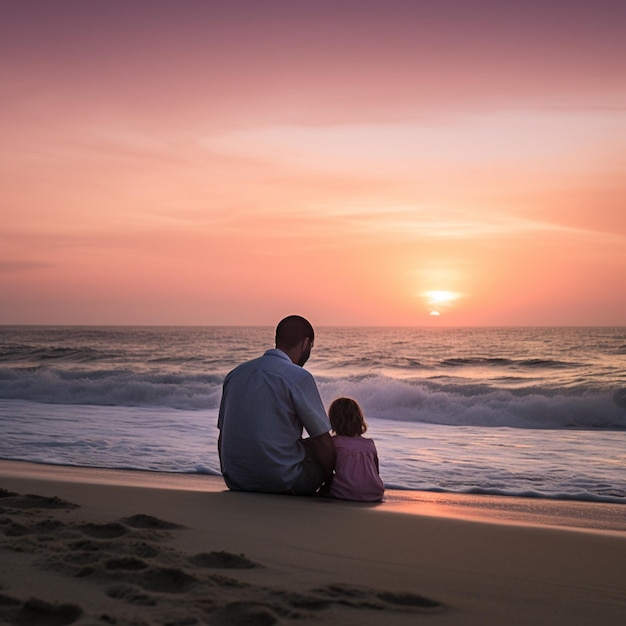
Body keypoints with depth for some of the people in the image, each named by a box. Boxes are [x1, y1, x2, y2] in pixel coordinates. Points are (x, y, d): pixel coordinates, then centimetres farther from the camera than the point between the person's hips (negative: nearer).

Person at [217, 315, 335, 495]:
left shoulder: (235, 374, 8)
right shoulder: (299, 377, -11)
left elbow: (223, 436, 13)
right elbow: (322, 440, -9)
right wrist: (329, 480, 9)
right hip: (283, 482, -7)